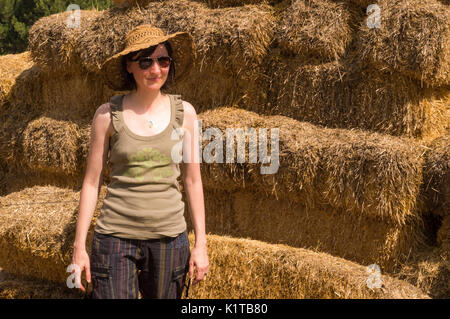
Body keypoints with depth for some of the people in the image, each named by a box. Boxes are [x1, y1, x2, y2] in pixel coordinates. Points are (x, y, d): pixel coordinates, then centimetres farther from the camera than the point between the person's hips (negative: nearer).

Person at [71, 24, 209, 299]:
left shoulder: (184, 113, 2)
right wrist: (79, 247, 0)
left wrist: (201, 244, 5)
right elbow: (92, 183, 2)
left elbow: (193, 181, 7)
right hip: (116, 235, -1)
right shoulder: (108, 115, -2)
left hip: (169, 236, 2)